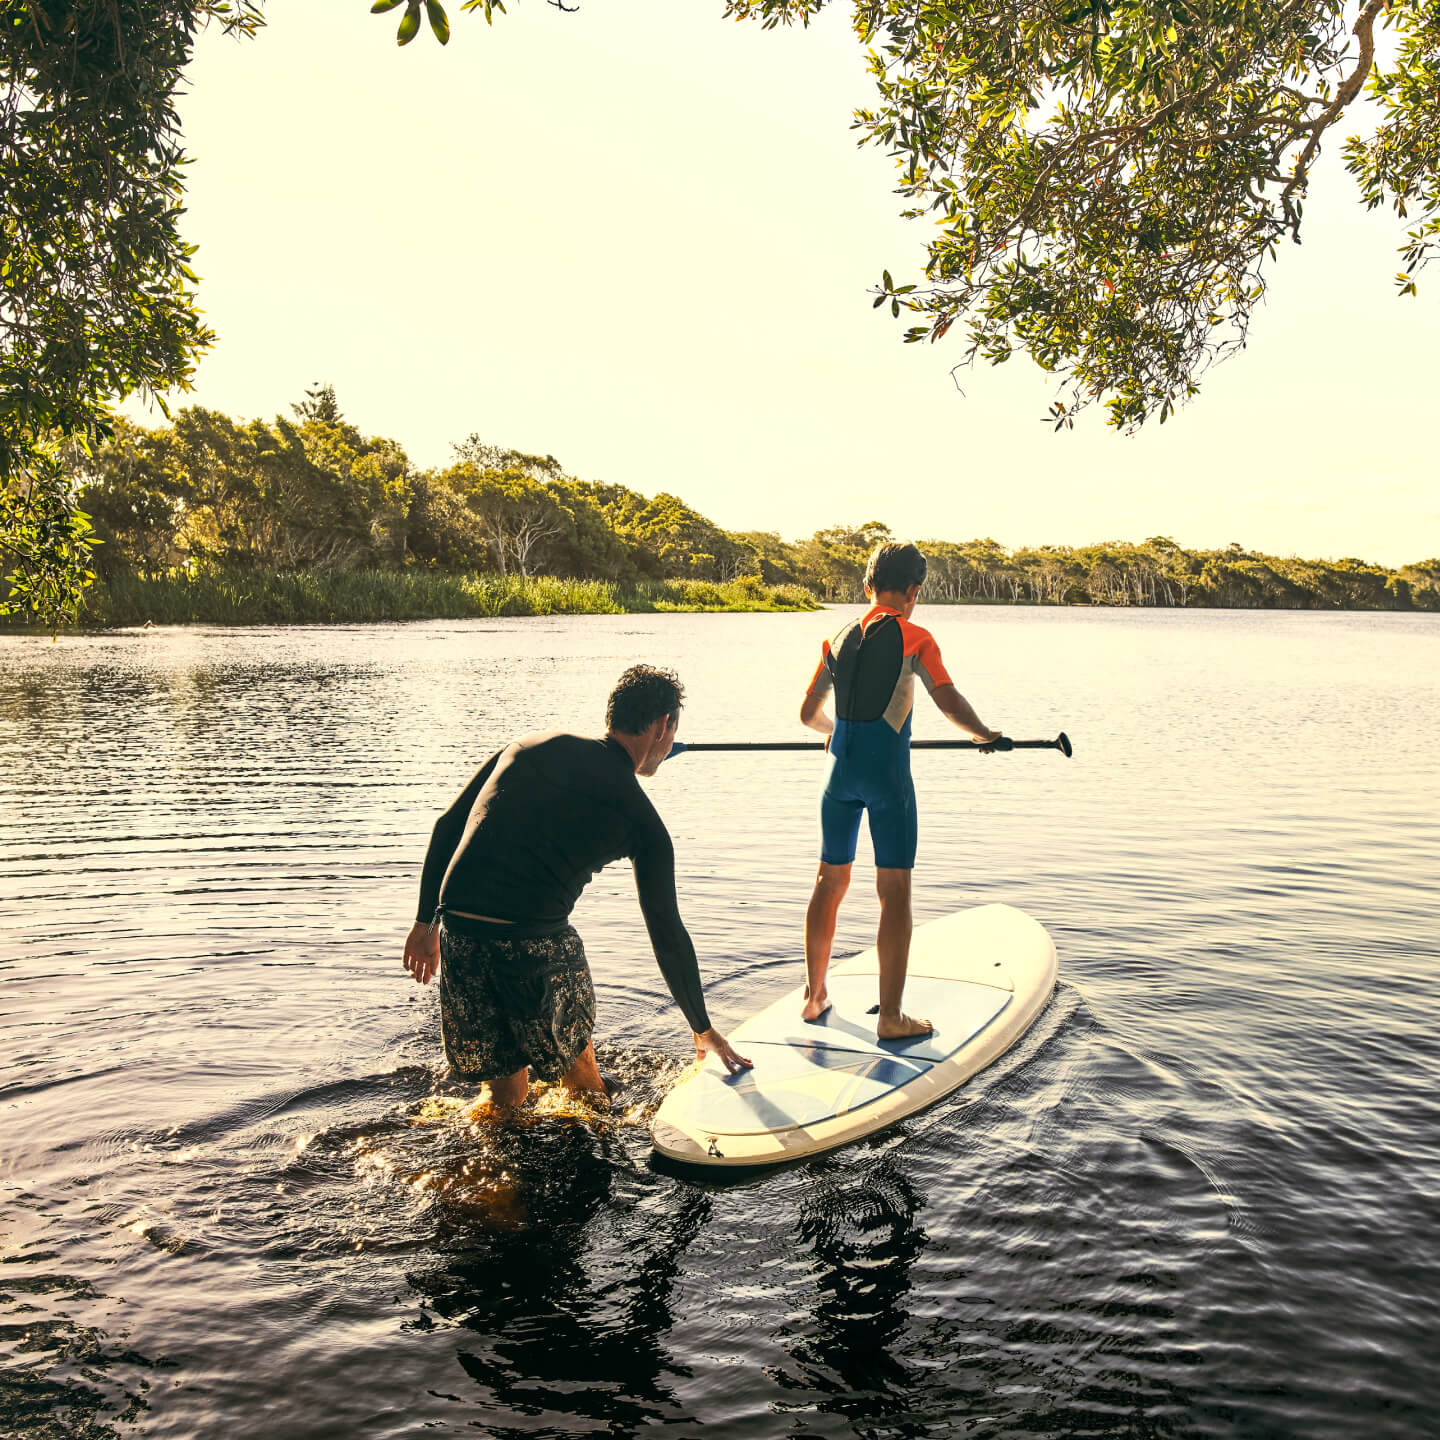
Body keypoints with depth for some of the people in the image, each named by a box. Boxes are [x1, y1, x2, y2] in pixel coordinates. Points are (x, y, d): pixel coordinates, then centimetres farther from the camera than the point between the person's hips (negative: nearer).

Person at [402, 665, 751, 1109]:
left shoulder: (528, 747, 15)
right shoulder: (642, 821, 5)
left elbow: (447, 828, 13)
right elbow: (667, 937, 10)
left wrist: (426, 921, 20)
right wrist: (704, 1030, 21)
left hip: (457, 932, 4)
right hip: (534, 942, -4)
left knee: (503, 1091, 20)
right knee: (577, 1060, 23)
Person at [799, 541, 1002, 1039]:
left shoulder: (837, 640, 11)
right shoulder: (914, 638, -5)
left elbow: (809, 714, 17)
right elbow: (949, 702, -13)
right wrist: (986, 733, 5)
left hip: (840, 770, 5)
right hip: (886, 772, -5)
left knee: (830, 882, 16)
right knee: (894, 891, 1)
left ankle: (814, 995, 26)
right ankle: (890, 1016, 3)